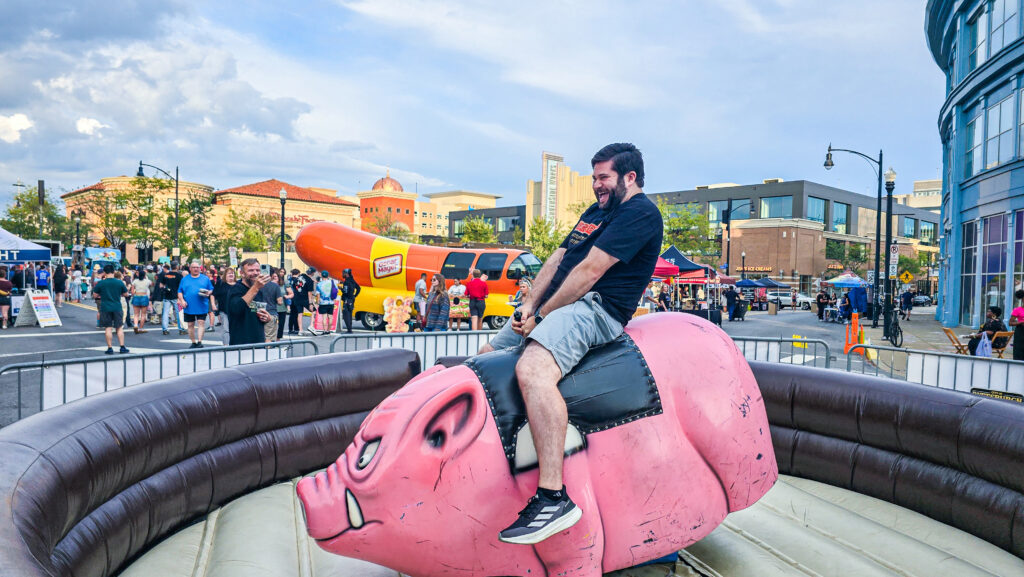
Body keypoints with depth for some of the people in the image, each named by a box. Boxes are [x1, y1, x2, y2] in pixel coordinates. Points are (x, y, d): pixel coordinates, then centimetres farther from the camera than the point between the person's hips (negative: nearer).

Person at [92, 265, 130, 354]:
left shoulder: (101, 283, -6)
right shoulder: (119, 282, -3)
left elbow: (94, 295, 1)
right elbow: (125, 294, 7)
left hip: (105, 308, -1)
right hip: (117, 308, 1)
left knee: (108, 328, 4)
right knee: (119, 328, 9)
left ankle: (110, 348, 4)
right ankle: (122, 347, 6)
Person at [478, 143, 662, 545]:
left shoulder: (640, 213, -7)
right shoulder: (596, 212, 25)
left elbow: (590, 271, -16)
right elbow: (556, 261, 19)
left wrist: (542, 315, -13)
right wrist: (529, 305, 4)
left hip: (595, 307, -11)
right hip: (554, 305, 11)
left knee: (532, 369, -36)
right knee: (485, 358, 12)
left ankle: (554, 498, -37)